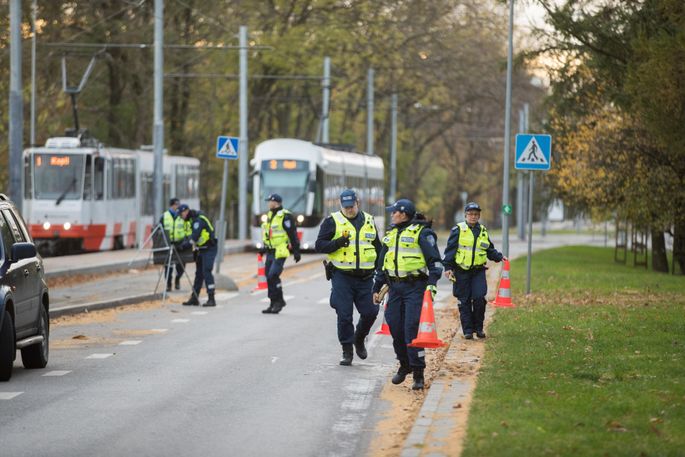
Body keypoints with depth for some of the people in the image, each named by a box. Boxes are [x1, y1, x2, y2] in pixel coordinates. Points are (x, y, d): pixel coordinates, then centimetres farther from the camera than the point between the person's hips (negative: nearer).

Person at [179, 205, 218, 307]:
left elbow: (195, 236, -29)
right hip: (202, 249, 10)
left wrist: (185, 244, -31)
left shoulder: (199, 220, -19)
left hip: (209, 249, -10)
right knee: (199, 273, 13)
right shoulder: (193, 220, 13)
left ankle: (211, 299, -15)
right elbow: (193, 235, 16)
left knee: (206, 272, -15)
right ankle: (194, 298, 19)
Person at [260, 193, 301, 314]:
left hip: (280, 253, -9)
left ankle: (279, 301, -4)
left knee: (273, 276, -16)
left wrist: (296, 251, -15)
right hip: (270, 252, 9)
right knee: (269, 277, 7)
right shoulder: (270, 215, 15)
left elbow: (293, 235, -13)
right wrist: (265, 247, 26)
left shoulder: (285, 217, -12)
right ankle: (273, 303, 13)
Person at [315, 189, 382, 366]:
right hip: (342, 277, -3)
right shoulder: (332, 221, 1)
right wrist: (338, 242, -21)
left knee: (370, 312, 1)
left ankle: (359, 339, 28)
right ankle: (347, 351, 8)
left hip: (365, 278, 3)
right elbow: (319, 245, -4)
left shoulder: (369, 221, 13)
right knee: (344, 315, -3)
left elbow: (378, 247, 22)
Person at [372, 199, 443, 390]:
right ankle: (405, 365, 26)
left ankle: (418, 373, -8)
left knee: (412, 328, -12)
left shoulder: (422, 232, -6)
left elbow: (435, 260, -8)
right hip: (395, 287, 7)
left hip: (415, 287, -7)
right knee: (395, 328, 6)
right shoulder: (391, 234, 17)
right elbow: (382, 264, 24)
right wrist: (377, 288, 22)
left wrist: (432, 283, -19)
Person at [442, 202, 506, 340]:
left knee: (479, 298, -9)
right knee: (464, 302, 1)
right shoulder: (458, 230, 0)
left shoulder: (483, 231, 13)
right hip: (461, 271, -2)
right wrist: (448, 267, -9)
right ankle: (467, 330, 7)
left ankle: (478, 328, 6)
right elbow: (450, 249, -2)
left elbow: (490, 250, 23)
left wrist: (499, 257, 7)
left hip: (478, 271, 2)